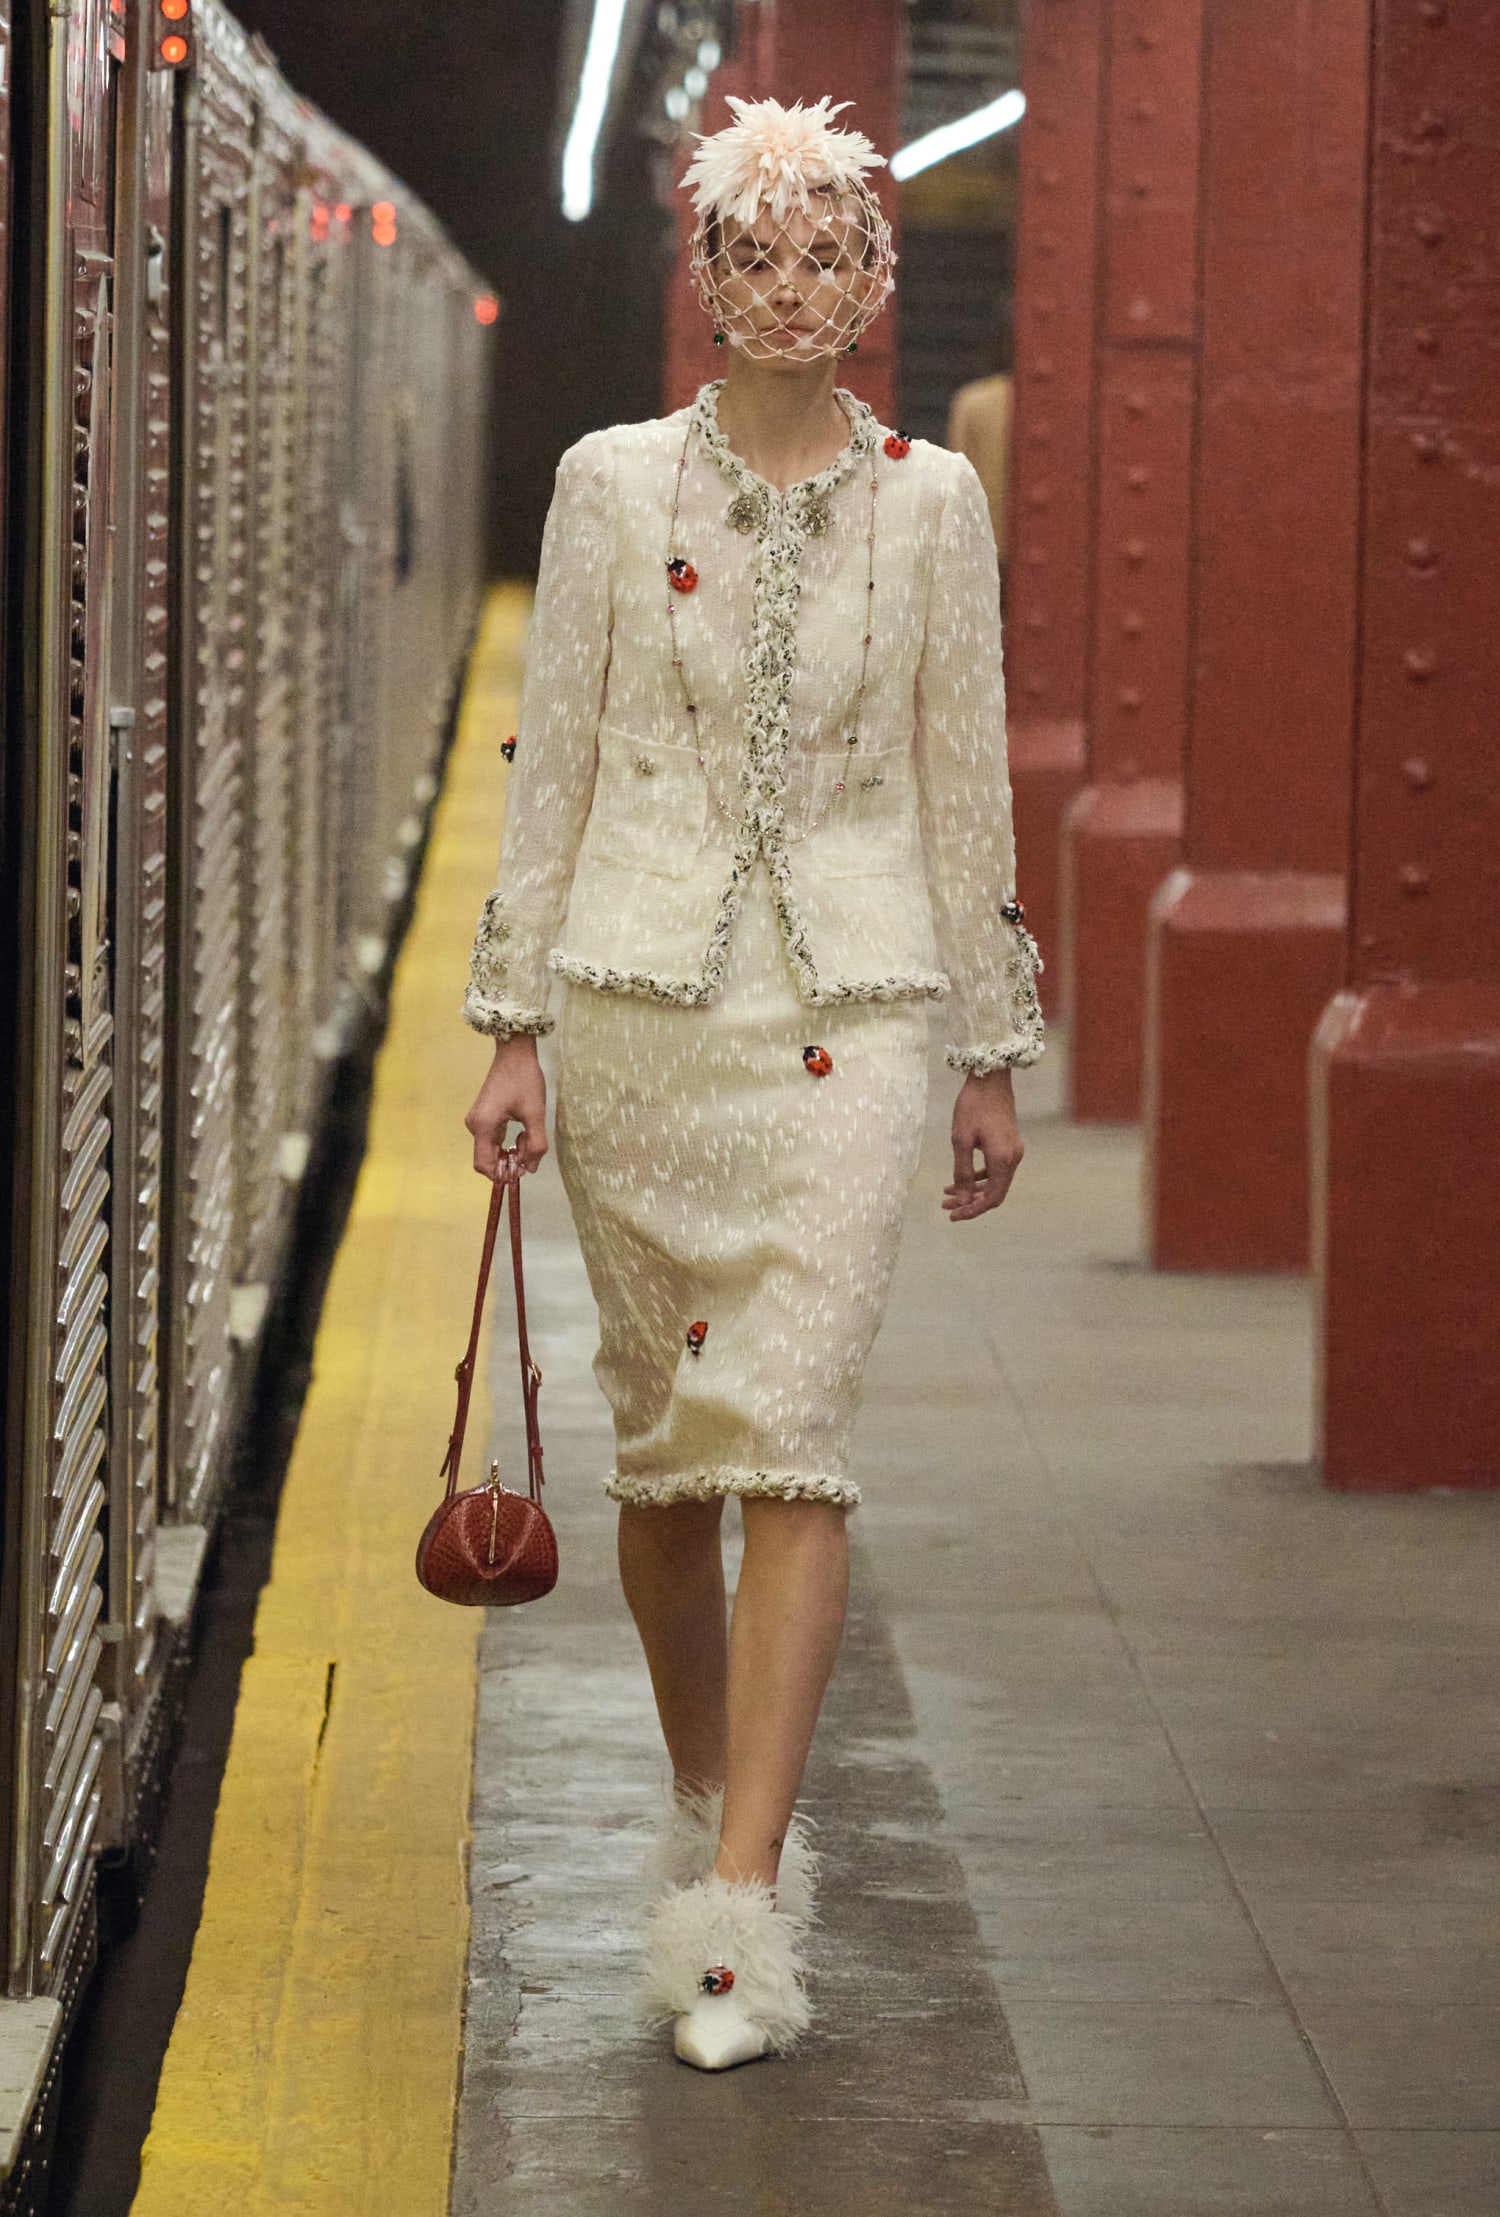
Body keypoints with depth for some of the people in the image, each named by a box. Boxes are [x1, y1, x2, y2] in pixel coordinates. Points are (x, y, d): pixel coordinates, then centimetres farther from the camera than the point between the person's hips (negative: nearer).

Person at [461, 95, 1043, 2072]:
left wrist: (996, 1053, 9)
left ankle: (740, 1909, -13)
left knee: (792, 1442, -12)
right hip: (641, 996, 1)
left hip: (847, 1009, -1)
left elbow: (964, 780, 8)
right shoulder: (613, 485, 3)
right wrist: (512, 1021, 1)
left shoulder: (929, 503, 4)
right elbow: (550, 760, 6)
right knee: (662, 1447, 8)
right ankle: (714, 1808, 30)